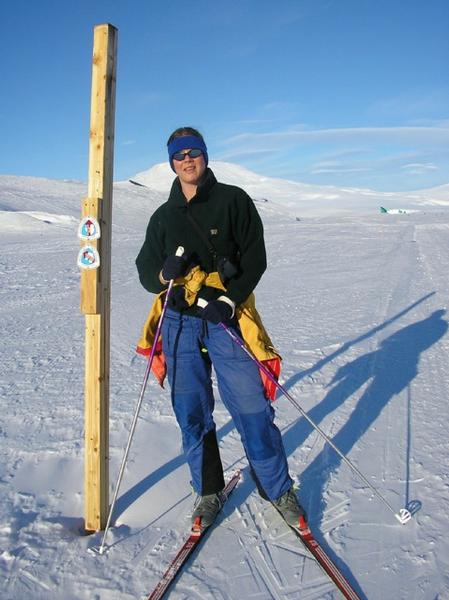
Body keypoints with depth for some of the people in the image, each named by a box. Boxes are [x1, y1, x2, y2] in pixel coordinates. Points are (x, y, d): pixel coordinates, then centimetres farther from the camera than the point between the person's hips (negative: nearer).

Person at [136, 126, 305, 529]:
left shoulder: (233, 200, 3)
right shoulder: (163, 216, 13)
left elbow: (255, 258, -2)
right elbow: (146, 272, 12)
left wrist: (229, 301, -15)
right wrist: (165, 272, -12)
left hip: (227, 317, -3)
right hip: (179, 322, 4)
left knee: (251, 408, -4)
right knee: (191, 413, 7)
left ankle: (279, 489, 16)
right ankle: (209, 491, 25)